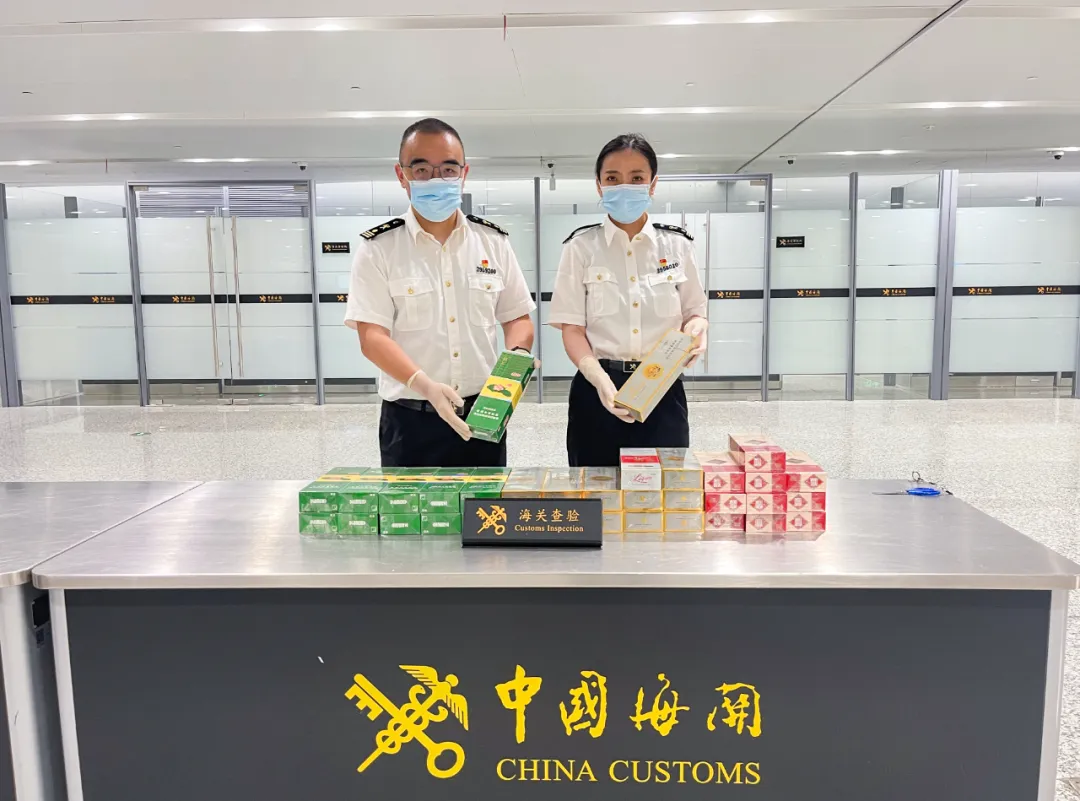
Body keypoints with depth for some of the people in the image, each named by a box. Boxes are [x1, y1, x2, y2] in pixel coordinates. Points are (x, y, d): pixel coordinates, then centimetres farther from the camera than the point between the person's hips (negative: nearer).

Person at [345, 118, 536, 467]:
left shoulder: (494, 241, 6)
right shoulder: (377, 248, -3)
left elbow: (517, 317, 12)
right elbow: (372, 337, -11)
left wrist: (518, 356, -10)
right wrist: (423, 385, -26)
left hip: (484, 413, 3)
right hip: (410, 420, -2)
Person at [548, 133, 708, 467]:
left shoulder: (678, 245, 6)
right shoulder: (581, 247, 1)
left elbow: (695, 312, 13)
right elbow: (572, 328, -4)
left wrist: (696, 329, -12)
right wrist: (600, 379, -21)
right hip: (597, 388, -1)